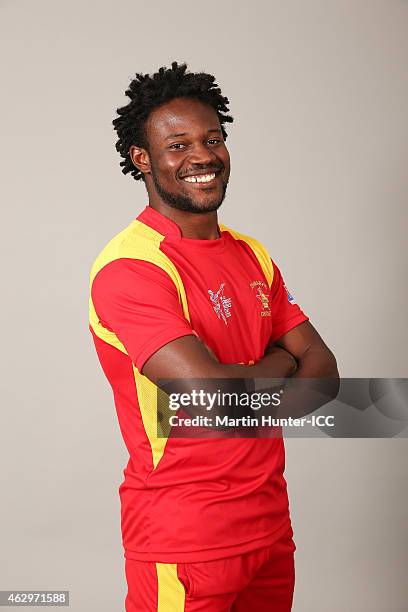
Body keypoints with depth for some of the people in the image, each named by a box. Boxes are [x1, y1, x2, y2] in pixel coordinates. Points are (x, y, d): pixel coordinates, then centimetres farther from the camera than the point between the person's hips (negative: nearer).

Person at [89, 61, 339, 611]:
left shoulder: (250, 254, 9)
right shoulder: (129, 268, -17)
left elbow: (323, 369, 4)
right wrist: (280, 363, -7)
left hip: (269, 521, 7)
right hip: (183, 540, -7)